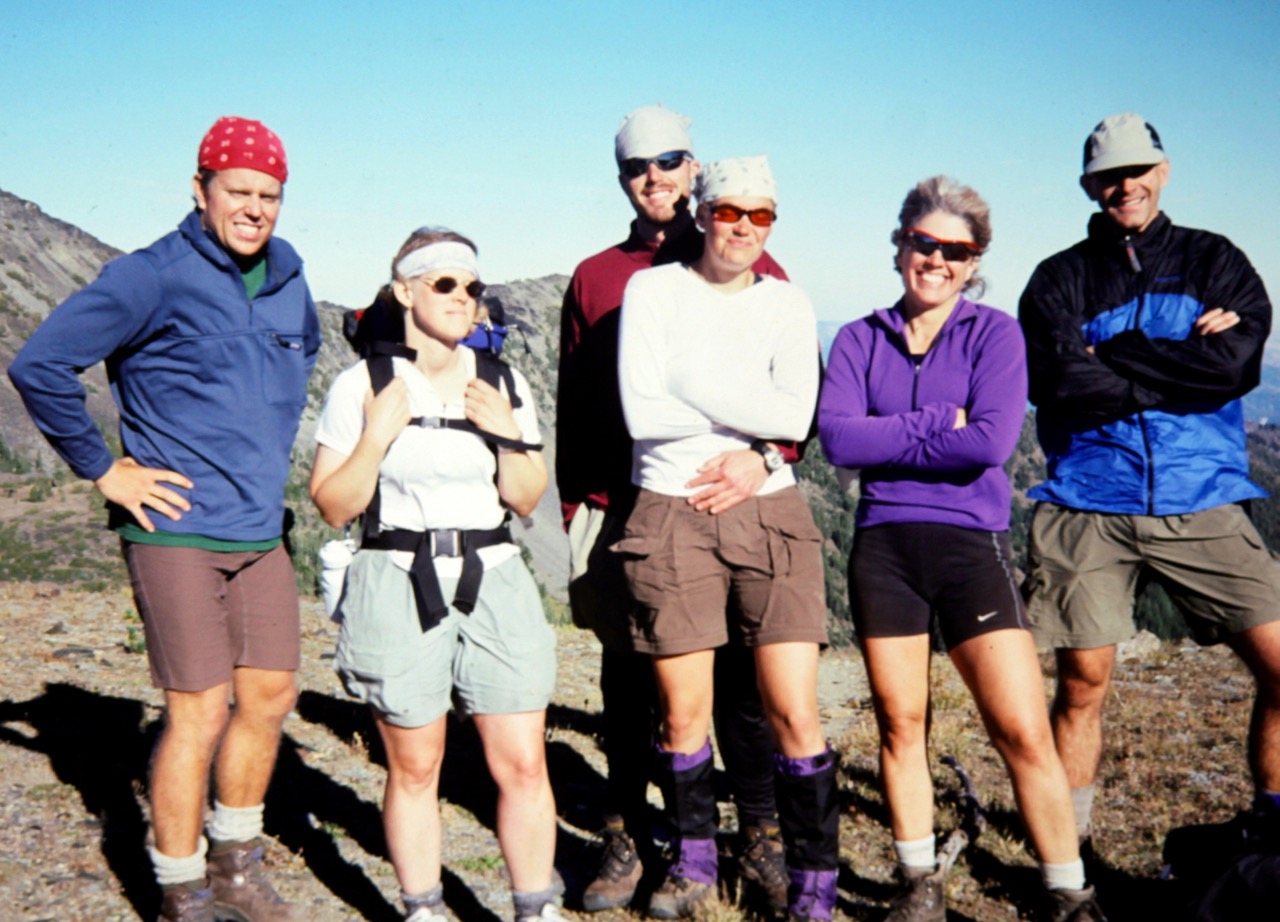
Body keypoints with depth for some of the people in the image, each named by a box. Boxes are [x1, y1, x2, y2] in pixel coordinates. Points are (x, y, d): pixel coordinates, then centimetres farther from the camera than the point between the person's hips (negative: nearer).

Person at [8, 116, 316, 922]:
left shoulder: (289, 281, 9)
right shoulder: (154, 278, -11)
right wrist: (104, 469, -10)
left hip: (261, 533, 7)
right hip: (177, 531, -7)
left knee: (270, 696, 11)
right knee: (199, 712, -4)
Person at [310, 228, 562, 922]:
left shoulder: (503, 384, 9)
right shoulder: (361, 386, -2)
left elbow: (525, 501, 11)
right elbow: (332, 507, -3)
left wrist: (509, 436, -5)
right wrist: (378, 436, -14)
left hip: (493, 582, 3)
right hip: (397, 585, -2)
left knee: (523, 763, -1)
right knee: (414, 767, 5)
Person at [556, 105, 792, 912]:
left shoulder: (752, 269, 8)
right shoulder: (594, 279, 14)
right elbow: (574, 408, 15)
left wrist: (766, 457, -14)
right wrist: (575, 509, 9)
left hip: (734, 505, -2)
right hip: (625, 511, 2)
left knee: (743, 676, 2)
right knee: (629, 679, 6)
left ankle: (762, 835, 14)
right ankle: (628, 839, 17)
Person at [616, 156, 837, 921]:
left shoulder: (787, 304, 8)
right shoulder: (652, 289, 3)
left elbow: (796, 415, -8)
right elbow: (642, 412, -10)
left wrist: (695, 385, -11)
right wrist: (749, 417, -6)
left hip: (771, 516, 1)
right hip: (672, 516, -1)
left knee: (794, 713, -3)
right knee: (685, 713, 6)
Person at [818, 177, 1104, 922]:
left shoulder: (995, 333, 2)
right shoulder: (861, 340, 8)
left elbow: (991, 442, -13)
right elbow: (837, 437, -8)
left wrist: (888, 439, -7)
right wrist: (938, 425, -10)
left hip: (971, 542, -2)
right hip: (883, 547, 2)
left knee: (1025, 733, -6)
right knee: (900, 723, 9)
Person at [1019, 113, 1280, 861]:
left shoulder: (1214, 261, 11)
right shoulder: (1060, 280, 8)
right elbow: (1061, 385, -10)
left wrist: (1112, 359, -9)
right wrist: (1181, 364, -9)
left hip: (1203, 505, 1)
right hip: (1092, 508, -1)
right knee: (1083, 685, 2)